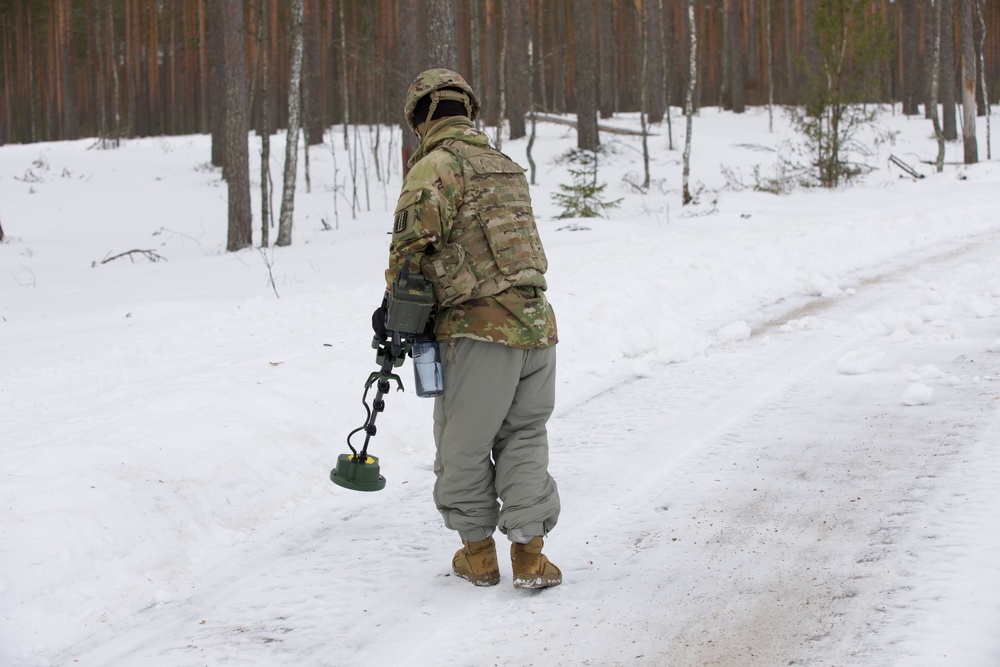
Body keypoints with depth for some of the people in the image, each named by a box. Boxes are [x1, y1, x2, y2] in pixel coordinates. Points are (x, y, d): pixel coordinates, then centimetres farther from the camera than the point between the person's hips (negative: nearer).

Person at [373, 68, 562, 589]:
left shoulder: (438, 163, -4)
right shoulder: (508, 167, 20)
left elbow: (416, 237, -18)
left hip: (479, 327, -6)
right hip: (537, 324, 7)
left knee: (464, 445, 7)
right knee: (524, 439, 13)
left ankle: (478, 554, 16)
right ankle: (529, 555, 9)